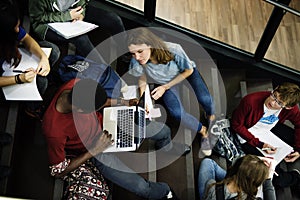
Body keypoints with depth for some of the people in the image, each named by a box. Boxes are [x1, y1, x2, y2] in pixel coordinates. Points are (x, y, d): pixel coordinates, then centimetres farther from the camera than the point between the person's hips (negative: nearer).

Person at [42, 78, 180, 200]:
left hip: (104, 124, 5)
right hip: (93, 152, -5)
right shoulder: (54, 130, -39)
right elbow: (58, 172, -22)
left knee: (164, 131, 9)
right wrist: (94, 151, -24)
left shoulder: (78, 84, -25)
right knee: (141, 187, -13)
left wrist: (122, 102, -10)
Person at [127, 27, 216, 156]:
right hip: (164, 81, 1)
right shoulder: (136, 63, -35)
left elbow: (188, 71, -20)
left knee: (205, 99, -19)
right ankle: (203, 132, 8)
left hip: (185, 72, -1)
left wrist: (165, 87, -23)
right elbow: (142, 78, -10)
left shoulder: (174, 51, -41)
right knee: (177, 113, -21)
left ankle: (212, 118, 19)